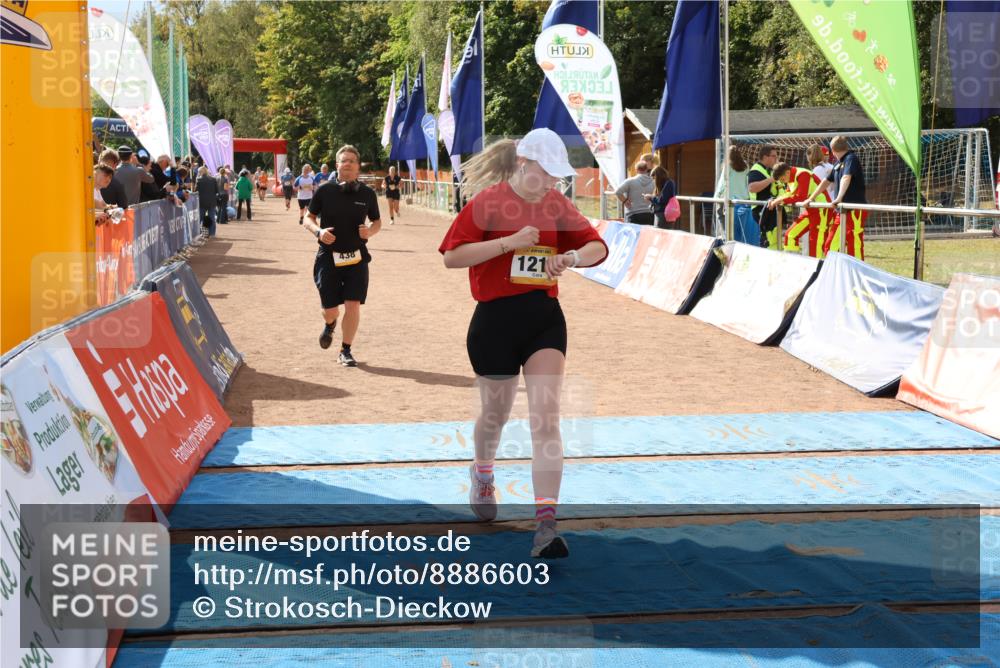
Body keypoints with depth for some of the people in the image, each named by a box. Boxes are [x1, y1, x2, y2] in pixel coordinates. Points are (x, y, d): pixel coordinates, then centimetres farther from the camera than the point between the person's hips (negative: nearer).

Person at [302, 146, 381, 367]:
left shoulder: (367, 194, -1)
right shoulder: (325, 191, -5)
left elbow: (377, 221, 12)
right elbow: (309, 219, 5)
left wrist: (370, 231, -10)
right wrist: (318, 231, -16)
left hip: (356, 257, 1)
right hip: (329, 256, -1)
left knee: (353, 304, -7)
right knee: (329, 309, 2)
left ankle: (346, 351, 8)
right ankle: (330, 325, 40)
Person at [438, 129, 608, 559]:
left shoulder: (555, 203, 7)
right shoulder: (488, 201, -6)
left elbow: (597, 246, 12)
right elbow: (452, 256, -12)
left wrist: (574, 256, -11)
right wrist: (508, 242, -20)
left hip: (545, 317, 3)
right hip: (495, 318, -2)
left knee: (546, 415, -12)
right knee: (496, 412, 15)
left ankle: (546, 524, -16)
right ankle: (482, 475, 50)